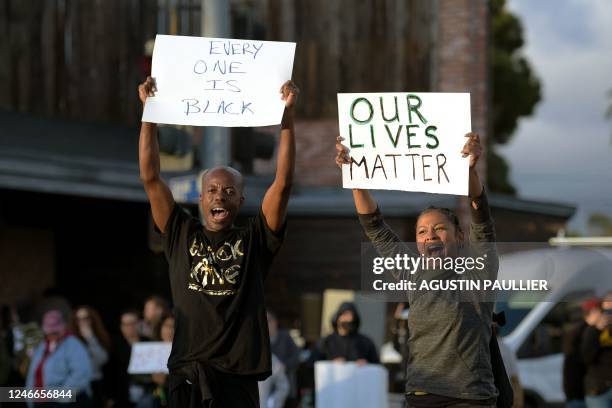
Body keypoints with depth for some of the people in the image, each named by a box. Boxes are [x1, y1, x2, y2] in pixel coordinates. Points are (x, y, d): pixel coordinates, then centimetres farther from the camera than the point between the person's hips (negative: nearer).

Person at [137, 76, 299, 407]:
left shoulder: (254, 240, 9)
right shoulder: (181, 235, 12)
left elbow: (283, 182, 1)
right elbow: (150, 177, 8)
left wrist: (287, 116, -3)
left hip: (239, 379, -1)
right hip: (187, 377, 1)